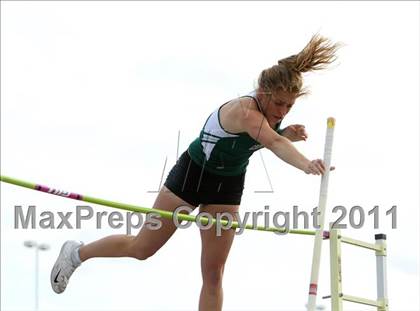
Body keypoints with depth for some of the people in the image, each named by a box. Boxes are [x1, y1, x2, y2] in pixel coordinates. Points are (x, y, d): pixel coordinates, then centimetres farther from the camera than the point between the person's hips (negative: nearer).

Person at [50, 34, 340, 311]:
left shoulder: (269, 106, -12)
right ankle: (77, 253, 34)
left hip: (228, 186, 7)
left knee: (214, 274, 1)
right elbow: (274, 143, -54)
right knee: (142, 248, 7)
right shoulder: (244, 110, -35)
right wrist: (306, 164, -71)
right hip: (193, 172, -7)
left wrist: (288, 133, -15)